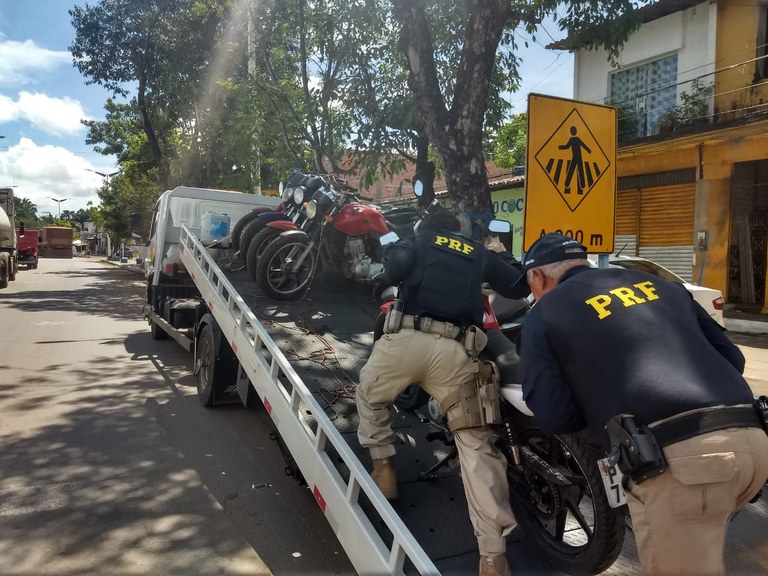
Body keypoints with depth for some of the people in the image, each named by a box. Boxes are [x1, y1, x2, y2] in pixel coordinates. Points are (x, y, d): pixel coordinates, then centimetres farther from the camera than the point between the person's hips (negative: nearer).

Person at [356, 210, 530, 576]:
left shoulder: (418, 241, 20)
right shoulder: (481, 254, 25)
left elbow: (393, 268, 1)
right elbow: (519, 287, 32)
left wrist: (396, 248, 25)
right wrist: (501, 254, 50)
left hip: (408, 340, -1)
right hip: (455, 351, 1)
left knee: (371, 396, 30)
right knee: (476, 444, 2)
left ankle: (383, 468, 28)